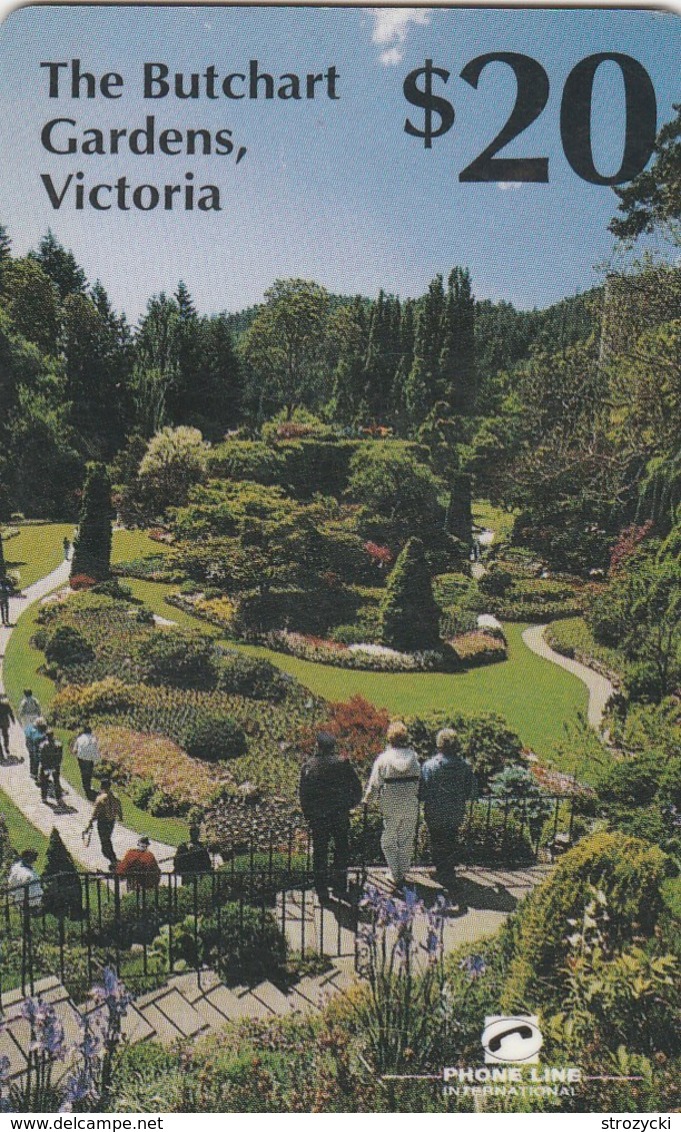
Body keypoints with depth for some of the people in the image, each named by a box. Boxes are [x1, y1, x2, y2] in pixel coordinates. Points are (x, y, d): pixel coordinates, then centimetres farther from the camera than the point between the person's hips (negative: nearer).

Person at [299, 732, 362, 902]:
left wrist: (308, 815, 6)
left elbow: (303, 794, -6)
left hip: (317, 817, 0)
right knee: (341, 851, 15)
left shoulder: (308, 766, -7)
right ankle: (340, 887, 20)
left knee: (319, 853, 10)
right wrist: (350, 804, 13)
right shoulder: (343, 763, -7)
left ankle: (322, 891, 14)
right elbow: (357, 787, -3)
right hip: (340, 816, 0)